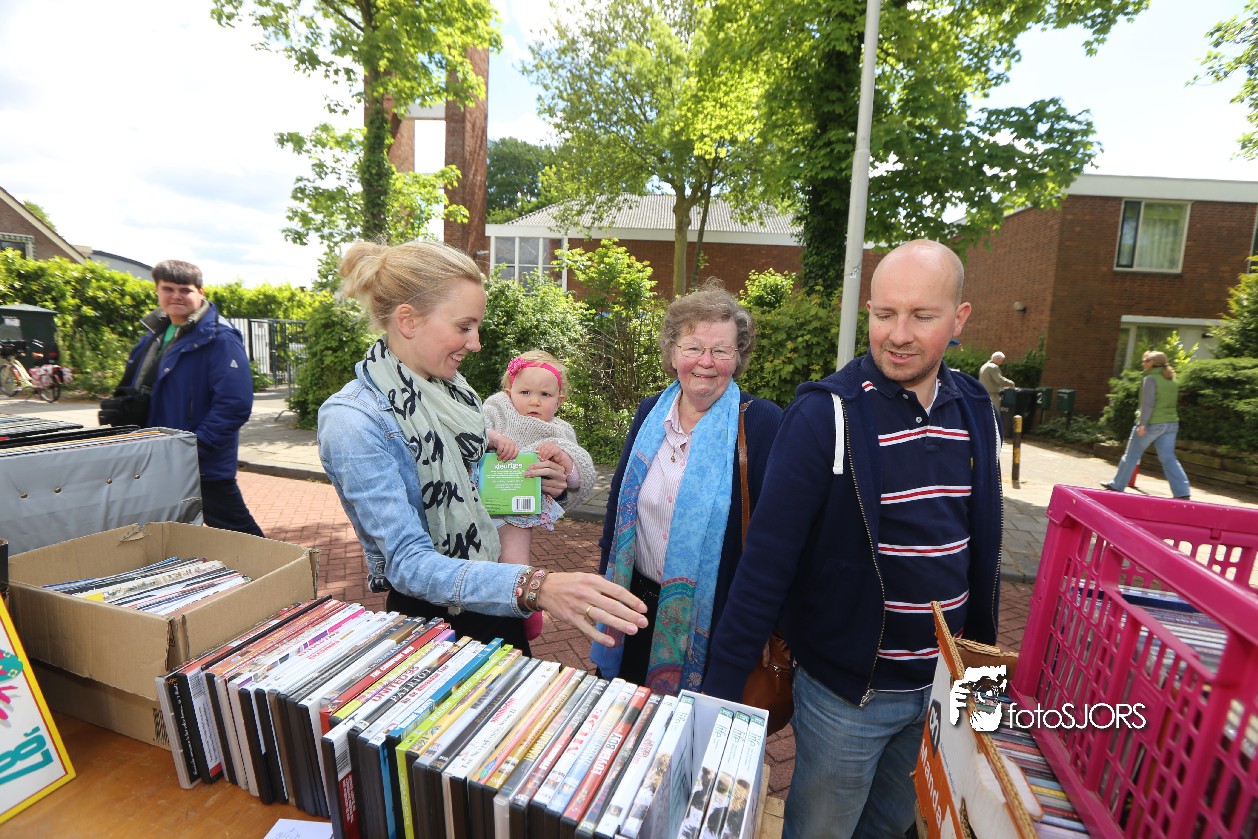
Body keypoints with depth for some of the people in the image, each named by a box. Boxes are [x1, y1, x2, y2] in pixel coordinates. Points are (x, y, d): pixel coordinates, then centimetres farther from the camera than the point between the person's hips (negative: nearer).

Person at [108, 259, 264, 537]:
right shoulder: (155, 335, 11)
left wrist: (195, 449, -23)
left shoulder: (219, 339, -16)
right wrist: (118, 410, 5)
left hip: (206, 467, -8)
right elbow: (140, 393, 23)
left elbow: (235, 405, -23)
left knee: (236, 533, 1)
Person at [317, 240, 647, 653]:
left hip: (493, 599, 7)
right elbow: (408, 563, -29)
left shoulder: (450, 387, -2)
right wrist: (534, 587, -42)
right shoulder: (352, 420, -24)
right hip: (428, 615, -6)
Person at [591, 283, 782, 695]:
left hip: (712, 615, -4)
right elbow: (620, 500, 8)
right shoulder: (650, 413, 0)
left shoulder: (761, 422, -15)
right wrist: (608, 582, 10)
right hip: (638, 601, 4)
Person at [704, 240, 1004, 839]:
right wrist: (722, 686, -21)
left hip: (942, 680, 5)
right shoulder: (827, 414, -22)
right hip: (845, 689, -5)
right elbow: (767, 557, -23)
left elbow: (982, 548, 7)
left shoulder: (974, 411, -3)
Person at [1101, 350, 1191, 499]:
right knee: (1168, 458, 6)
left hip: (1152, 424, -7)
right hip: (1171, 423, 7)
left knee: (1132, 455, 4)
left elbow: (1148, 404, -18)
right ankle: (1183, 492, 0)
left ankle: (1117, 485, 13)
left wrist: (1142, 424, -19)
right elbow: (1172, 403, 18)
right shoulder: (1172, 380, 13)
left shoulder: (1151, 378, -11)